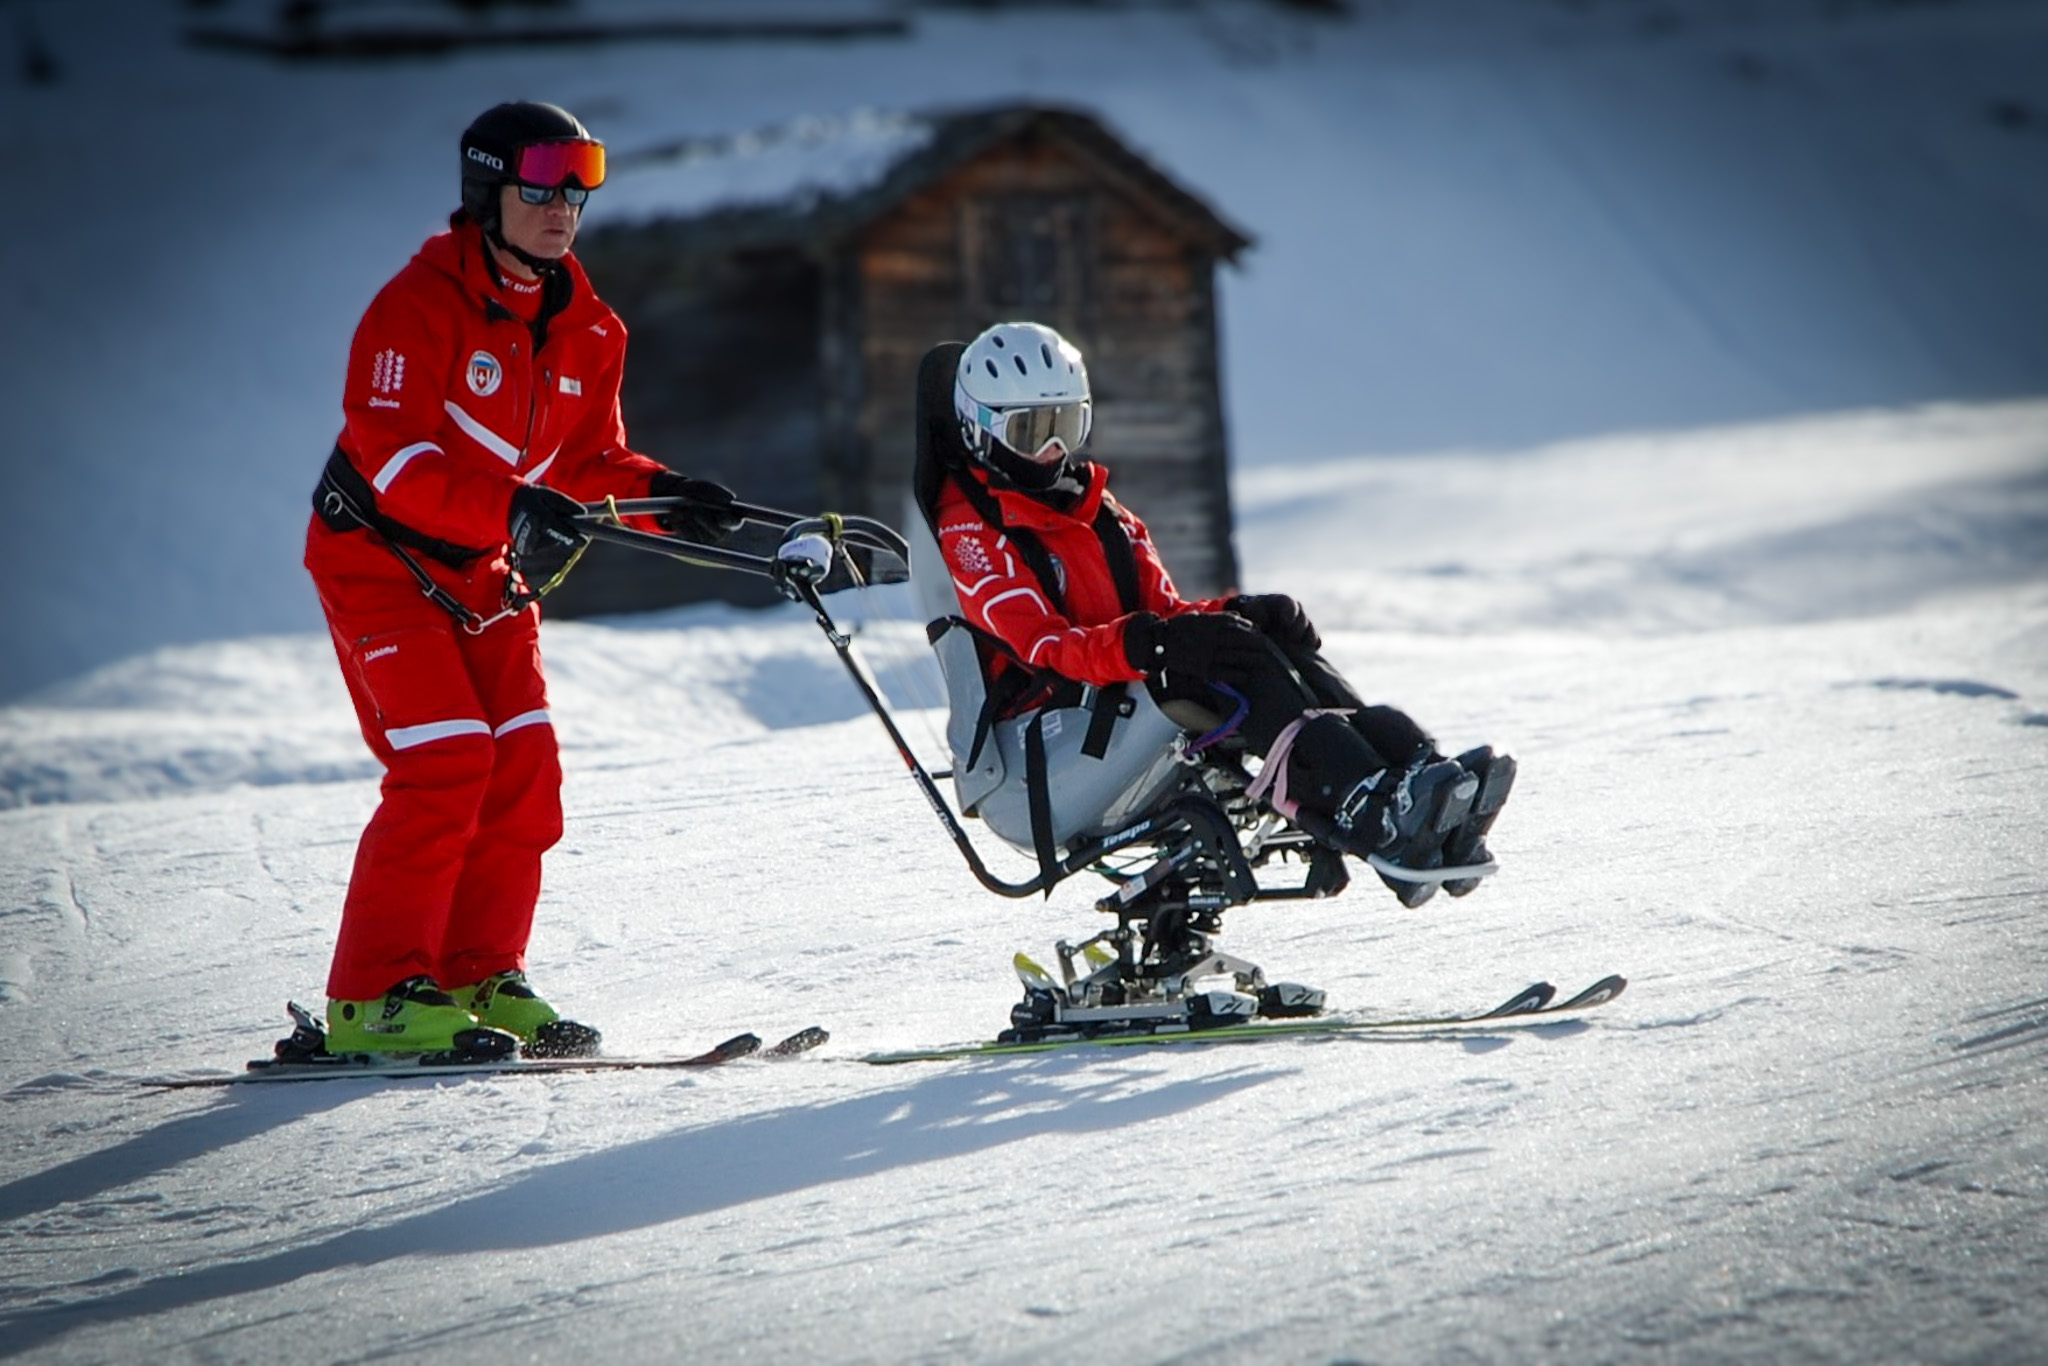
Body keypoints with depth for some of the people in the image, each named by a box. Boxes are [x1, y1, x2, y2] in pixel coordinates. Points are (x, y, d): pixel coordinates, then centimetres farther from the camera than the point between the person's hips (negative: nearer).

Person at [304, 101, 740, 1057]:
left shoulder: (584, 330, 4)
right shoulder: (420, 304, -18)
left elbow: (589, 459, 9)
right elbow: (392, 455, -27)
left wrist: (661, 496, -12)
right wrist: (510, 508, -39)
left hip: (484, 571, 8)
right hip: (380, 557, -8)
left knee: (525, 768, 0)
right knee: (444, 764, -17)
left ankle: (477, 977, 11)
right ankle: (375, 996, -12)